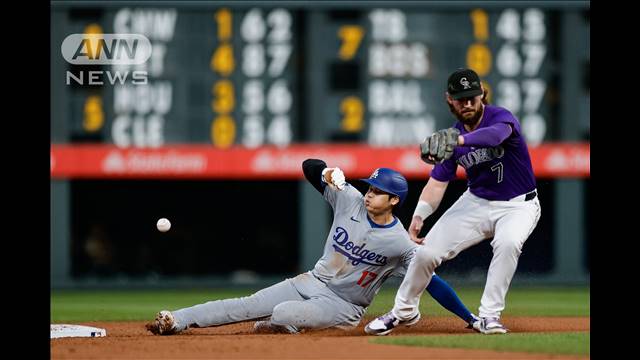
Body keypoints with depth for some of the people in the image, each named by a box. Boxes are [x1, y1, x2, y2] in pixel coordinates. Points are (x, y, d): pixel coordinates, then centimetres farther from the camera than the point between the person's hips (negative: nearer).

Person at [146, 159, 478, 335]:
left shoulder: (401, 245, -16)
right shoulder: (350, 200, -4)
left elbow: (432, 282, -15)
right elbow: (309, 166, 0)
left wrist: (470, 318, -19)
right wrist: (329, 172, -24)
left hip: (344, 307, -5)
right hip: (312, 282, 5)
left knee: (283, 315, -29)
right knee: (247, 306, -8)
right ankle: (175, 321, -12)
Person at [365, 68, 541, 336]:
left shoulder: (501, 117, -21)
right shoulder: (452, 136, -5)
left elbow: (496, 134, -46)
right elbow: (437, 183, -4)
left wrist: (457, 140, -63)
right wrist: (419, 215, -20)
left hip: (518, 205, -4)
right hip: (476, 202, 5)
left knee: (508, 242, -36)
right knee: (427, 251, -3)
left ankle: (489, 316, -25)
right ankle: (403, 311, 24)